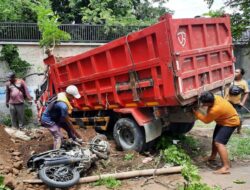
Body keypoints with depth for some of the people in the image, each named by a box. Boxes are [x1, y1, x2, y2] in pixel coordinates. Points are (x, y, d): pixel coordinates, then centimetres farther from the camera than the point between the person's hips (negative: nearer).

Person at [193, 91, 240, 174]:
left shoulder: (216, 109, -38)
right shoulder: (215, 98, -14)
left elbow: (206, 120, -20)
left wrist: (195, 111, -13)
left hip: (230, 122, -10)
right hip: (223, 120, 10)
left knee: (219, 142, -22)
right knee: (215, 139, 22)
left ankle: (226, 167, -25)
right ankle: (212, 156, 46)